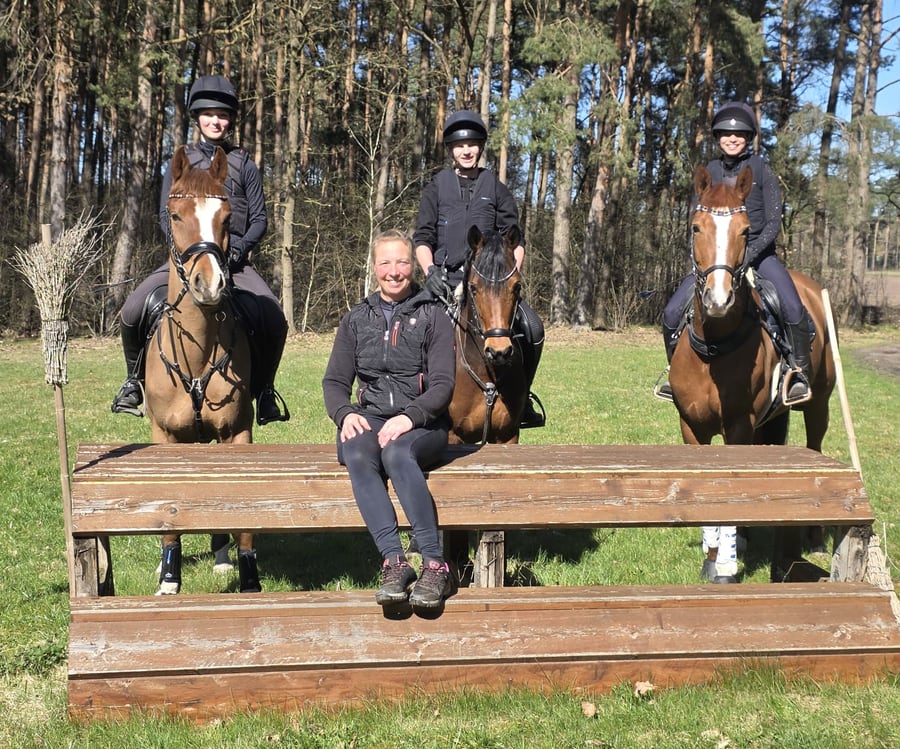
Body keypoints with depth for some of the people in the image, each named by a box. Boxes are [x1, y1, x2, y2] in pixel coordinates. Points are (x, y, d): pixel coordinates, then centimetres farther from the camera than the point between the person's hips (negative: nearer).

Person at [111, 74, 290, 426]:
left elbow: (259, 218, 7)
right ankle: (134, 381, 3)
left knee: (273, 317, -24)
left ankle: (264, 391, -2)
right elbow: (166, 215, 8)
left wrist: (239, 248, -12)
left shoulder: (244, 164, 12)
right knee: (134, 309, -22)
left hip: (234, 257, 0)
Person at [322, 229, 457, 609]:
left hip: (423, 422, -3)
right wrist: (345, 414, -10)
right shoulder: (356, 319, 15)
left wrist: (409, 417, -21)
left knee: (396, 452, -37)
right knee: (356, 456, -33)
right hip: (370, 418, 3)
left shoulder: (432, 317, 5)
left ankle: (434, 564, -37)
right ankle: (394, 561, -38)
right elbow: (335, 380, 13)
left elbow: (443, 384, -3)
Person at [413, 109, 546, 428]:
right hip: (446, 279, 0)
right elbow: (422, 240, 6)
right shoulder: (436, 189, 12)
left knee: (532, 329, -21)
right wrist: (430, 271, -12)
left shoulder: (496, 189, 14)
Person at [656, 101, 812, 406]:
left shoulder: (762, 171, -1)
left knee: (794, 309, -28)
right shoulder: (709, 173, 8)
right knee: (672, 313, -10)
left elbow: (773, 223, -6)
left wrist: (747, 254, -20)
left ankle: (798, 372, -8)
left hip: (759, 253, -3)